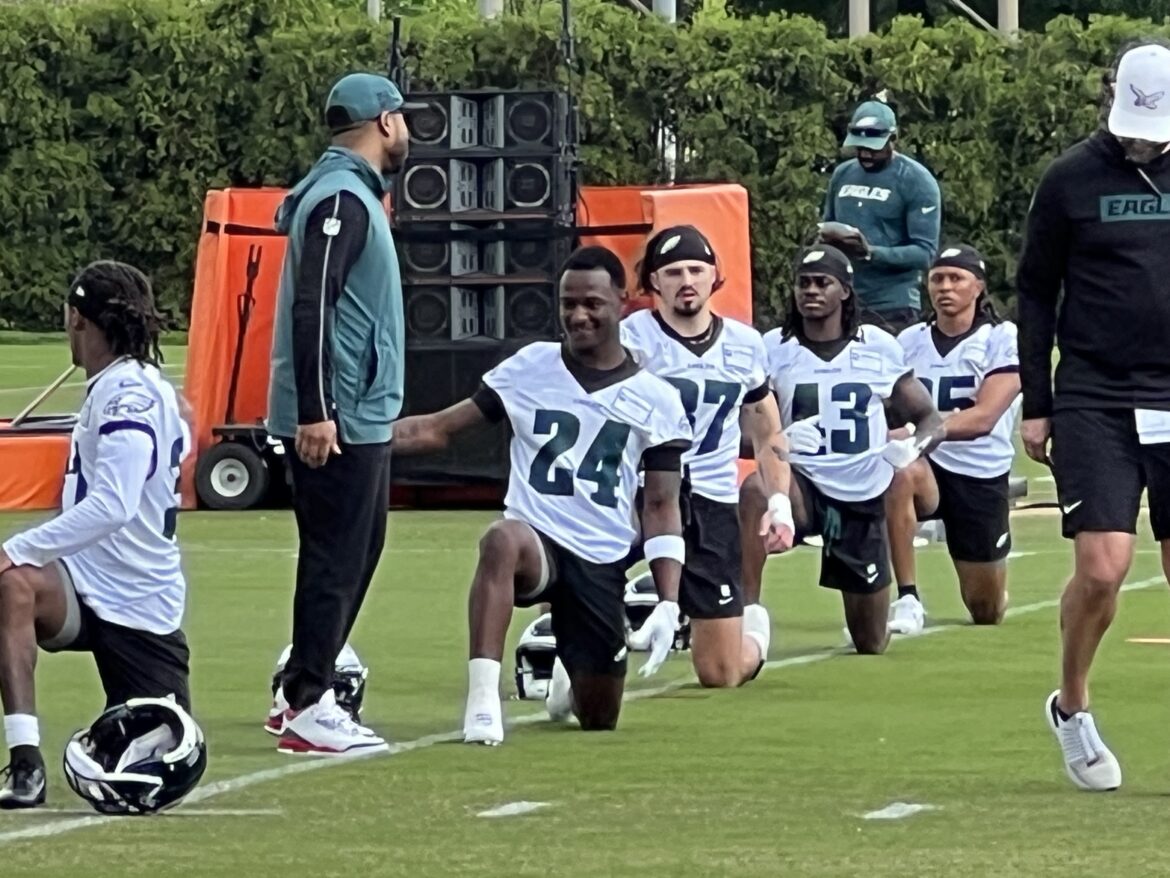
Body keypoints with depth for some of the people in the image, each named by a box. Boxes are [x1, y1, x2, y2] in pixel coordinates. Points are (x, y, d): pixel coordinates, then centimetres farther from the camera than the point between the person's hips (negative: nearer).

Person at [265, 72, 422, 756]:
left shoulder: (352, 194, 17)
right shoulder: (341, 200, -15)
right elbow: (311, 307, -22)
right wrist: (316, 411, -25)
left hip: (358, 418, 10)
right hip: (336, 422, -10)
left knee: (356, 552, 15)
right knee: (336, 559, -7)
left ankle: (302, 694, 20)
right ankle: (307, 710, -5)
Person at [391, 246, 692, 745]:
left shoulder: (654, 400, 4)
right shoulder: (529, 368, 4)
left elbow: (662, 507, 4)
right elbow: (440, 429, 4)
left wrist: (668, 602, -6)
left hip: (602, 561, 2)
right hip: (535, 539, -2)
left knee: (598, 718, 5)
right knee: (503, 539, -40)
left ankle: (567, 677, 44)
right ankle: (483, 700, -39)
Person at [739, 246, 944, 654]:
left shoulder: (879, 347, -2)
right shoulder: (774, 349, -4)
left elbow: (928, 418, 4)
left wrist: (915, 444, -19)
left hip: (865, 500, 1)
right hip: (804, 485, -1)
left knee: (871, 644, 10)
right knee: (755, 491, -39)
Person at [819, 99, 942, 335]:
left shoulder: (917, 182, -6)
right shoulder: (842, 174, 13)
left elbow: (925, 252, -11)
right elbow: (826, 225, 25)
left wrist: (870, 252, -25)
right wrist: (827, 238, 0)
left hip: (891, 307, -6)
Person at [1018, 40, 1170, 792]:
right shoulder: (1072, 180, 0)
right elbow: (1035, 293, 7)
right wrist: (1036, 404, 4)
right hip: (1095, 400, -2)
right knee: (1102, 568, -11)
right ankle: (1072, 709, 12)